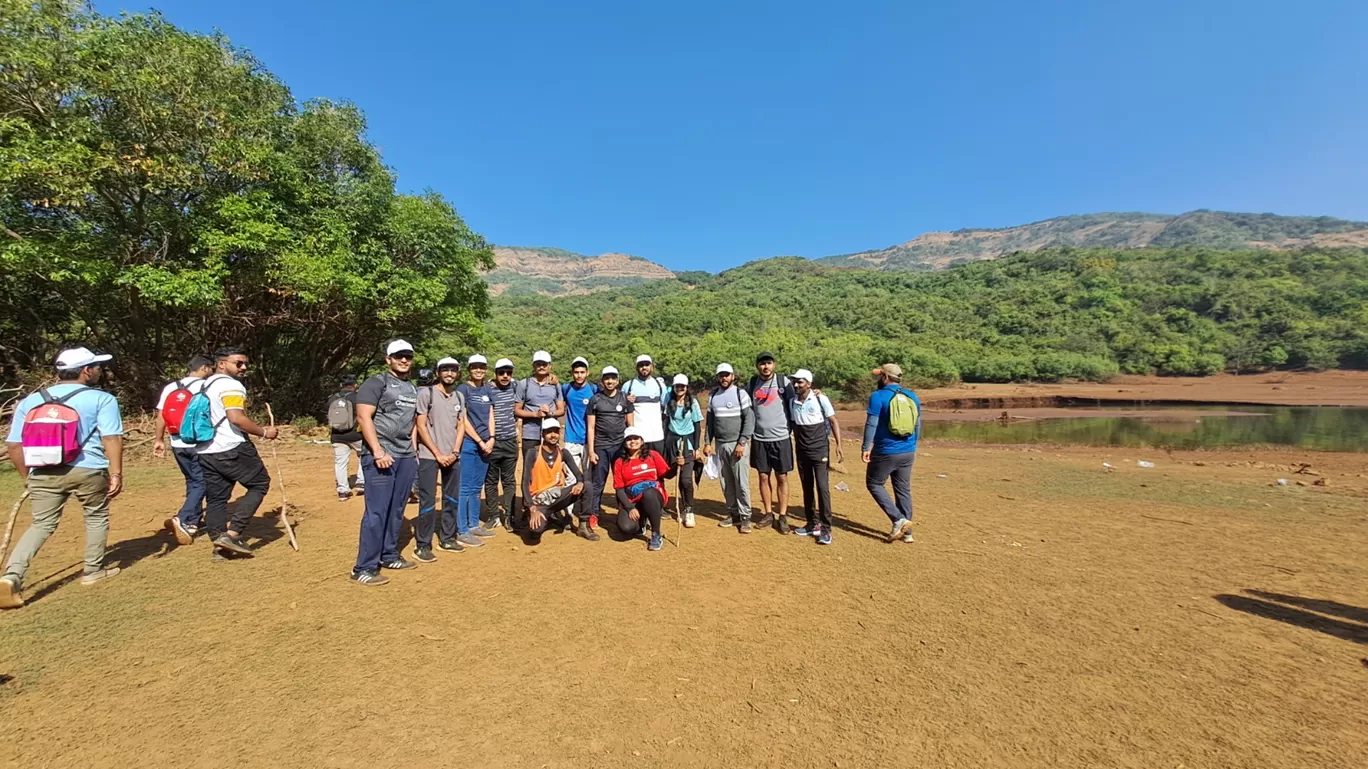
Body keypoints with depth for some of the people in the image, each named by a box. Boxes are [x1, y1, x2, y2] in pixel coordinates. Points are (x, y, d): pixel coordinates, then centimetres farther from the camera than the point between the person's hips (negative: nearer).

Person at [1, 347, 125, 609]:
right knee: (96, 516, 17)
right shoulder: (101, 399, -4)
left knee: (42, 524, 17)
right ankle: (93, 570, 26)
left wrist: (28, 477, 23)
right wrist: (116, 474, -11)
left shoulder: (30, 400, 11)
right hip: (88, 470, -4)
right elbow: (112, 439, -14)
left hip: (43, 472, 4)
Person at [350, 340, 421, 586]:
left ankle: (389, 556, 24)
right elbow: (363, 417, -13)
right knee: (376, 512, -7)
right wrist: (378, 451, -19)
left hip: (406, 457, 7)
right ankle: (364, 568, 2)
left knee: (396, 510, 12)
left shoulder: (412, 388, 18)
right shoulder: (376, 383, -4)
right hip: (381, 456, -7)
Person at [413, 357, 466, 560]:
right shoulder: (426, 393, -5)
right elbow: (421, 426, -8)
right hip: (429, 456, -5)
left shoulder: (459, 397, 11)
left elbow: (460, 426, 10)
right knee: (428, 501, -4)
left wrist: (454, 452, -3)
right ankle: (422, 545, 7)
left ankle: (447, 539, 25)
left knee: (452, 499, 11)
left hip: (452, 456, 6)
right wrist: (438, 454, -11)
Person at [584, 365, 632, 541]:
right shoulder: (595, 400, 3)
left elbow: (630, 425, 8)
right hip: (601, 447, -1)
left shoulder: (625, 398, 6)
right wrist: (591, 451, -5)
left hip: (621, 446, 1)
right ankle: (588, 522, -4)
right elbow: (591, 427, 1)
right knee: (596, 484, -3)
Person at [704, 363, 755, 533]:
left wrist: (741, 443, -14)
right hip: (720, 445, 5)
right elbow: (709, 421, 16)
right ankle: (733, 514, 20)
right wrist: (707, 442, 9)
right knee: (726, 483, 8)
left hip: (738, 444, -4)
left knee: (741, 483, -5)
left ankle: (745, 517, 4)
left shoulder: (740, 394, -4)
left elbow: (749, 419, -8)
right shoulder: (713, 396, 10)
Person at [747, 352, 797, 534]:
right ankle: (768, 514, 22)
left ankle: (782, 516, 14)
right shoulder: (752, 383, 4)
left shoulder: (784, 381, -5)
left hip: (781, 438, -3)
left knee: (782, 478, 5)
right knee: (763, 476, 9)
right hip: (759, 439, 3)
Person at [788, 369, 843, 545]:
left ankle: (826, 529, -1)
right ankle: (813, 524, 22)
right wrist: (796, 447, 12)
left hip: (820, 449, -5)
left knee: (822, 488, -8)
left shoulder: (821, 399, -8)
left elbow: (833, 422, -7)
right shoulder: (792, 402, 4)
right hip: (802, 451, 5)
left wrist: (839, 445, -15)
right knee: (807, 488, 10)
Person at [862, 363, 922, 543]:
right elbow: (918, 425, 15)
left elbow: (871, 424, -14)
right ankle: (906, 531, 20)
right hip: (908, 452, 6)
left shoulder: (878, 396, -11)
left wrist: (866, 447, -9)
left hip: (886, 452, -6)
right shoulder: (912, 396, 7)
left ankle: (899, 519, 0)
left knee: (874, 484, 11)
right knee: (903, 489, 15)